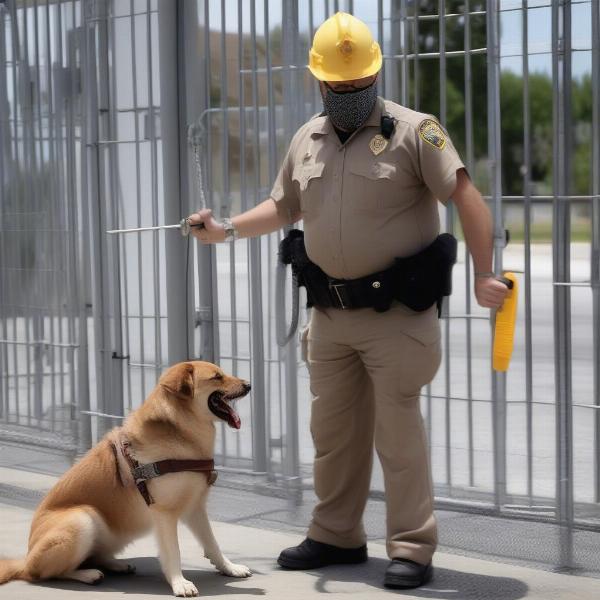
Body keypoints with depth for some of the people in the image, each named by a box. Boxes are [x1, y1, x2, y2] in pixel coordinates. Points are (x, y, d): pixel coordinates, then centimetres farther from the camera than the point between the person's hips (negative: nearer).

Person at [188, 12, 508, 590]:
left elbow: (466, 197, -14)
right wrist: (227, 230, 12)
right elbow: (283, 206, 25)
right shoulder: (306, 140, 11)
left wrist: (482, 274, -22)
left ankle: (412, 548, 3)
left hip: (395, 313, -6)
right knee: (333, 428, 14)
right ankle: (335, 536, 27)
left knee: (398, 432, -4)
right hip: (330, 313, 6)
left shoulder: (413, 131, -8)